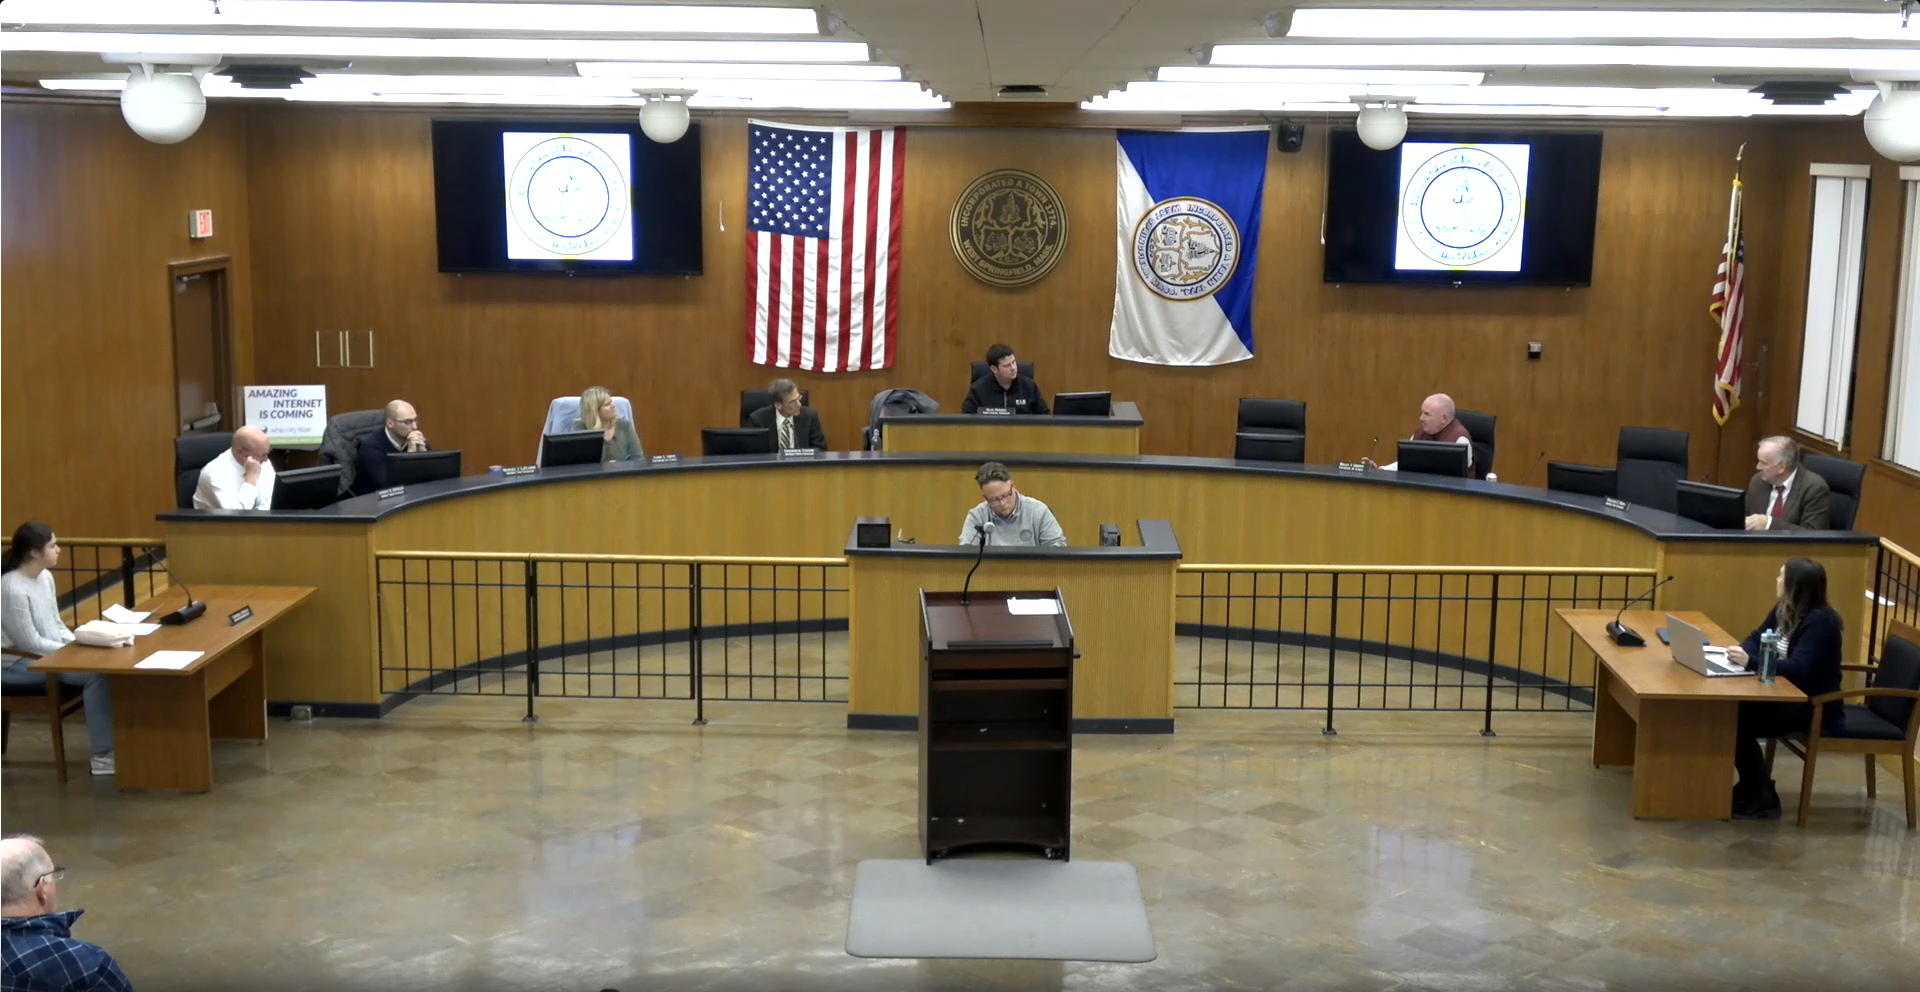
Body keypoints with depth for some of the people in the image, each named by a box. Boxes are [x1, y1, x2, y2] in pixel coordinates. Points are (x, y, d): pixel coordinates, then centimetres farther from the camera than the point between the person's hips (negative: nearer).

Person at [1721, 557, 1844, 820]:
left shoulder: (1820, 620, -22)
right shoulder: (1783, 609, 5)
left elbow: (1798, 668, -32)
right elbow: (1757, 638, 10)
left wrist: (1751, 662, -41)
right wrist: (1742, 652, -14)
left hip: (1815, 706, -9)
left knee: (1739, 722, -23)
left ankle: (1762, 799, -9)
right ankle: (1752, 785, 2)